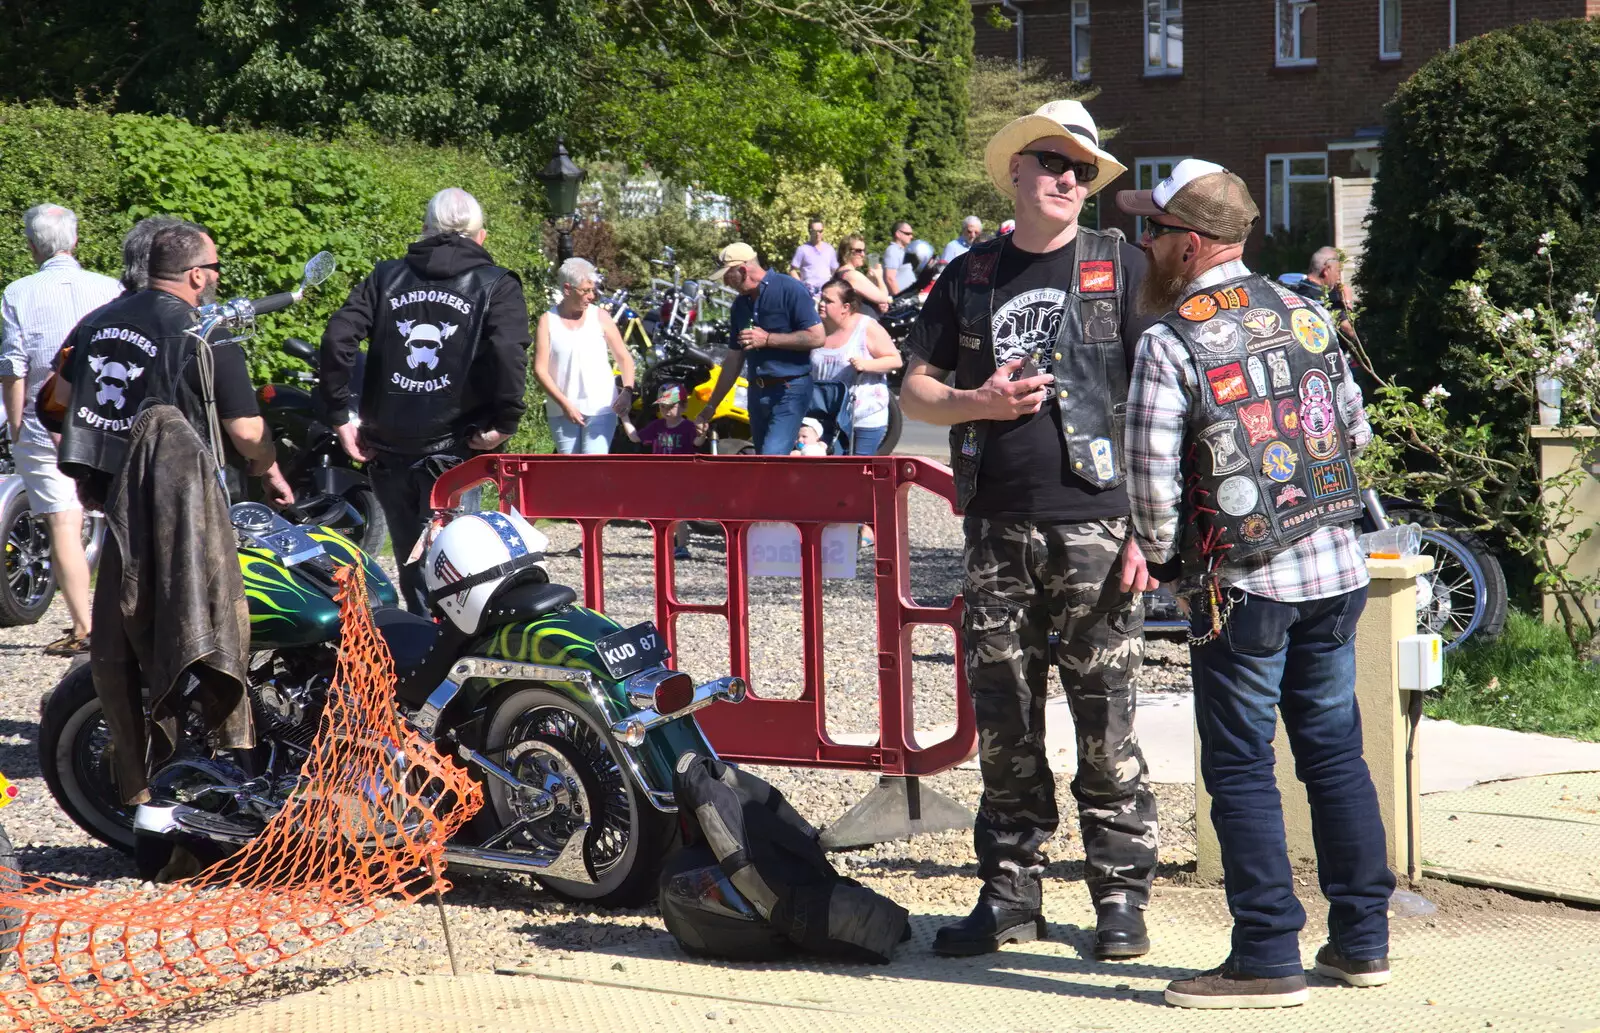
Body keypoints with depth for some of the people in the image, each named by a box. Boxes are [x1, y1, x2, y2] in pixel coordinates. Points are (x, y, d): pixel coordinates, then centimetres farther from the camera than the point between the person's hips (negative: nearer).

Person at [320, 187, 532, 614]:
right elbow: (509, 353, -19)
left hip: (387, 449, 3)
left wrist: (340, 417, 1)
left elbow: (337, 338, -3)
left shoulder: (387, 276, 9)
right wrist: (503, 423, -10)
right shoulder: (496, 286, 0)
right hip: (452, 450, -3)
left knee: (411, 561, 17)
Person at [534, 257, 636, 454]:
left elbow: (624, 357, 6)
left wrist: (627, 390, -13)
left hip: (601, 409, -1)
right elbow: (540, 369, -4)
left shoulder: (600, 317, 4)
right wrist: (564, 403, -14)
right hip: (562, 413, 1)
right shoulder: (547, 322, 0)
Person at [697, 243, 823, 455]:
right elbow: (734, 358, 17)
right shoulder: (741, 304, 12)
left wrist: (767, 339, -17)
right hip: (757, 391, 8)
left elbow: (816, 337, -17)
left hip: (789, 391, -8)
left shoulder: (789, 290, -11)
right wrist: (711, 406, 16)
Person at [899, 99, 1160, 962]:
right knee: (1003, 723, 6)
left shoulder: (1120, 268, 4)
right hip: (998, 528, 3)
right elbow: (914, 387, 16)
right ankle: (1010, 893, 14)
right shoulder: (970, 277, 13)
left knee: (1106, 724, -2)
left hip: (1095, 527, -3)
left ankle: (1121, 896, 6)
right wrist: (975, 402, -6)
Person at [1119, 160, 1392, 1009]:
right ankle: (1362, 940, 18)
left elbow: (1152, 477, -14)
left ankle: (1268, 956, 2)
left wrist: (1164, 560, 3)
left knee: (1241, 768, 2)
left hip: (1242, 586, -6)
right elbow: (1356, 430, 13)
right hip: (1336, 568, 6)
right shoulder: (1307, 316, 7)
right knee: (1335, 750, 13)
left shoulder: (1168, 344, -11)